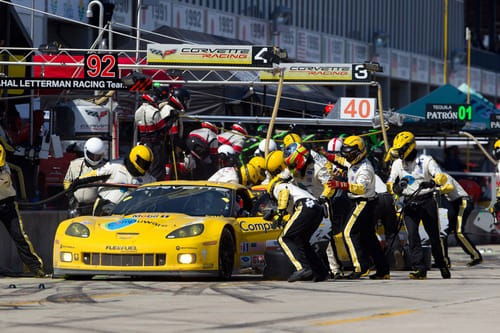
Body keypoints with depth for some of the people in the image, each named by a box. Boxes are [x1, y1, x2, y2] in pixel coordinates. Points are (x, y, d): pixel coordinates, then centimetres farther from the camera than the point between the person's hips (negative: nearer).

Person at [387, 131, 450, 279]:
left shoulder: (426, 161, -3)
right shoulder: (397, 164, 11)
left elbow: (441, 178, -13)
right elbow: (390, 185, 12)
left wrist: (432, 182, -37)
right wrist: (395, 188, -13)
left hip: (427, 201, -3)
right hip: (409, 203, 3)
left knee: (434, 236, 2)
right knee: (412, 235, -12)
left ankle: (443, 266, 18)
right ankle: (420, 269, -15)